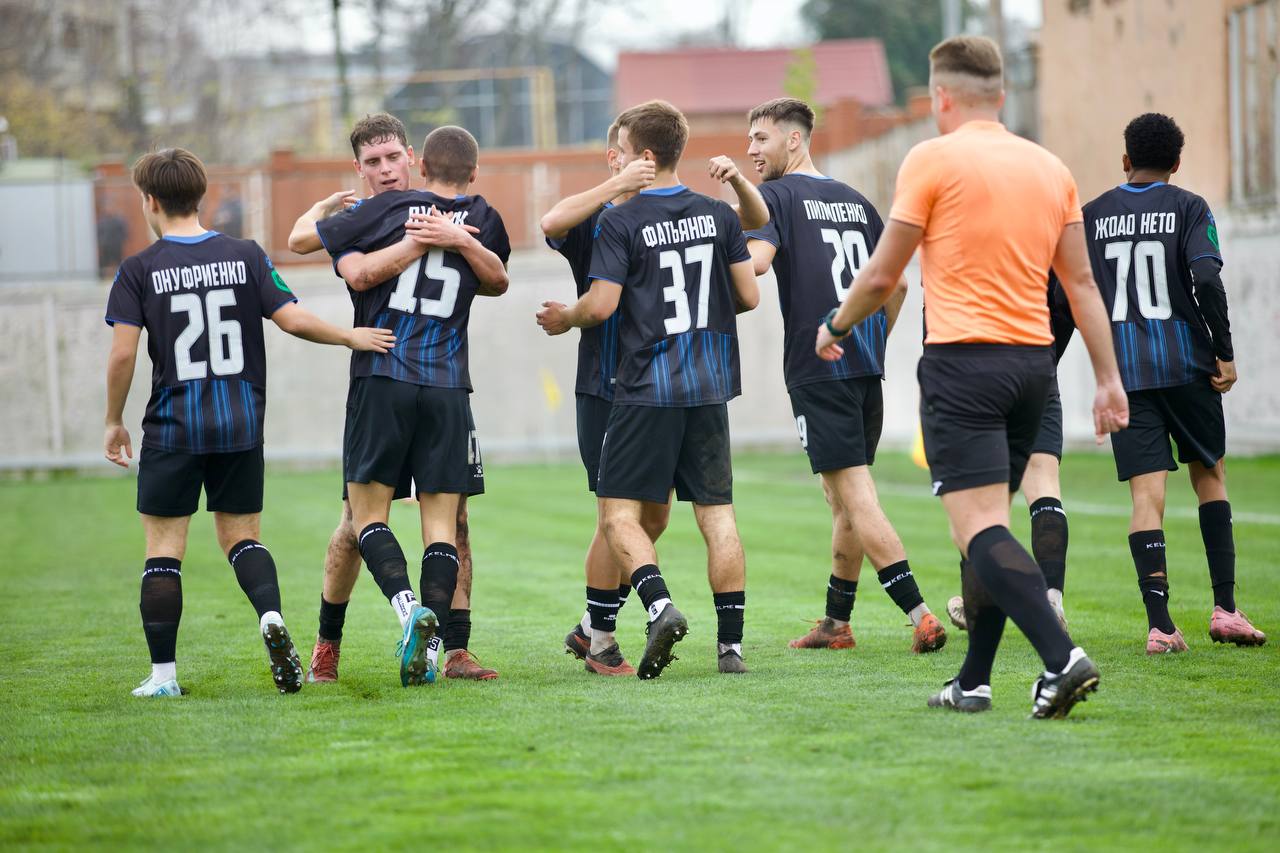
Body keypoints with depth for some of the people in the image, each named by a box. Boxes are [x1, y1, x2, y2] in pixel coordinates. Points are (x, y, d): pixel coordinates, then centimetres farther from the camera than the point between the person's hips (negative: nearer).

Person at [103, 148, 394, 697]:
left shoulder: (138, 271, -4)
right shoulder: (245, 256, 2)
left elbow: (122, 353, -9)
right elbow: (292, 319, -3)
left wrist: (114, 422, 4)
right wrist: (350, 337, 14)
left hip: (172, 429, -3)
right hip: (241, 426, 3)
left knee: (163, 550, 4)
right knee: (239, 536, 14)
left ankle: (163, 674, 1)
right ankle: (271, 617, -14)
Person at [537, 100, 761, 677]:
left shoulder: (619, 223, -8)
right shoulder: (718, 216, 6)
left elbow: (601, 305, -12)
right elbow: (748, 295, 7)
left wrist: (563, 320, 8)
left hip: (646, 389, -5)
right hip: (710, 389, 5)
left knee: (620, 512, 2)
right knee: (716, 513, 6)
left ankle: (660, 606, -20)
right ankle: (730, 643, 3)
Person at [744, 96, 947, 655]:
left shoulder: (776, 196, -4)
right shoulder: (855, 201, 17)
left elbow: (757, 259, -21)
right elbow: (897, 283, 19)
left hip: (818, 370, -7)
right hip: (866, 367, 7)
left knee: (855, 496, -8)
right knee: (844, 498, 14)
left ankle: (919, 614, -17)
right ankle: (836, 623, 20)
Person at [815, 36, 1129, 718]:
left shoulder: (932, 160, -5)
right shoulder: (1050, 168, 11)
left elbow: (882, 275, 0)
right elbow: (1081, 284, 12)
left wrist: (834, 329, 17)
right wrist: (1109, 379, 15)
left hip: (962, 360, -6)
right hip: (1034, 358, 6)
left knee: (981, 529, -12)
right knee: (989, 526, 15)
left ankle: (1060, 657, -28)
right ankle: (973, 682, 16)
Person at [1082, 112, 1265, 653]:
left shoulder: (1093, 216, 7)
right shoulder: (1189, 208, -1)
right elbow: (1206, 279, -15)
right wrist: (1225, 353, -8)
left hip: (1122, 370, 1)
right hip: (1187, 364, -1)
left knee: (1147, 494, -3)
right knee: (1210, 475, 15)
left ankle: (1159, 624, -14)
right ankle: (1224, 609, 9)